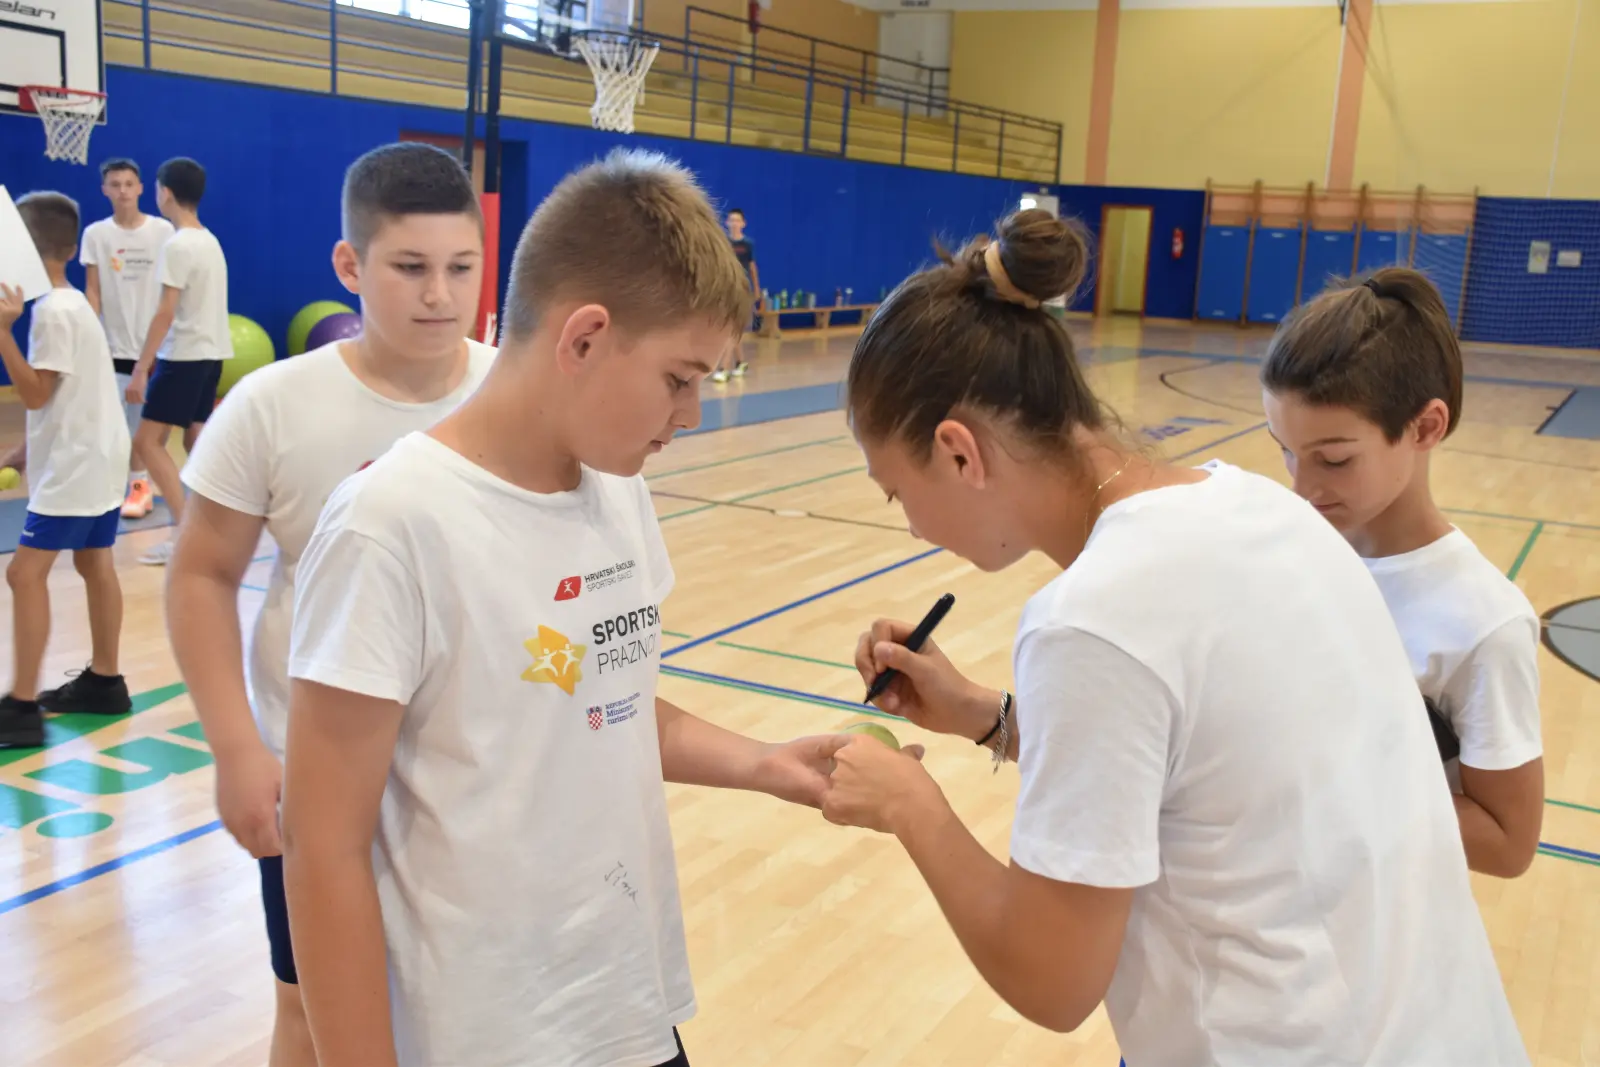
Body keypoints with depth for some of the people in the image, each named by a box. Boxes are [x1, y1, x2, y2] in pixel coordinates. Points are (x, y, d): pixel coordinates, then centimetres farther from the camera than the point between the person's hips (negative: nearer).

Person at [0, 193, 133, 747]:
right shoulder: (72, 302, 13)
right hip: (96, 457, 10)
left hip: (75, 464, -10)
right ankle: (104, 681, 26)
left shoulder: (53, 311, -17)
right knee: (95, 563, 16)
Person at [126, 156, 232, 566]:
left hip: (184, 355, -9)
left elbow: (166, 312, -19)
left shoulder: (178, 244, -15)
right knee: (196, 439, 13)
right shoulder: (210, 240, 12)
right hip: (211, 352, 9)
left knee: (147, 441, -5)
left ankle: (186, 531, -10)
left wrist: (140, 367, -18)